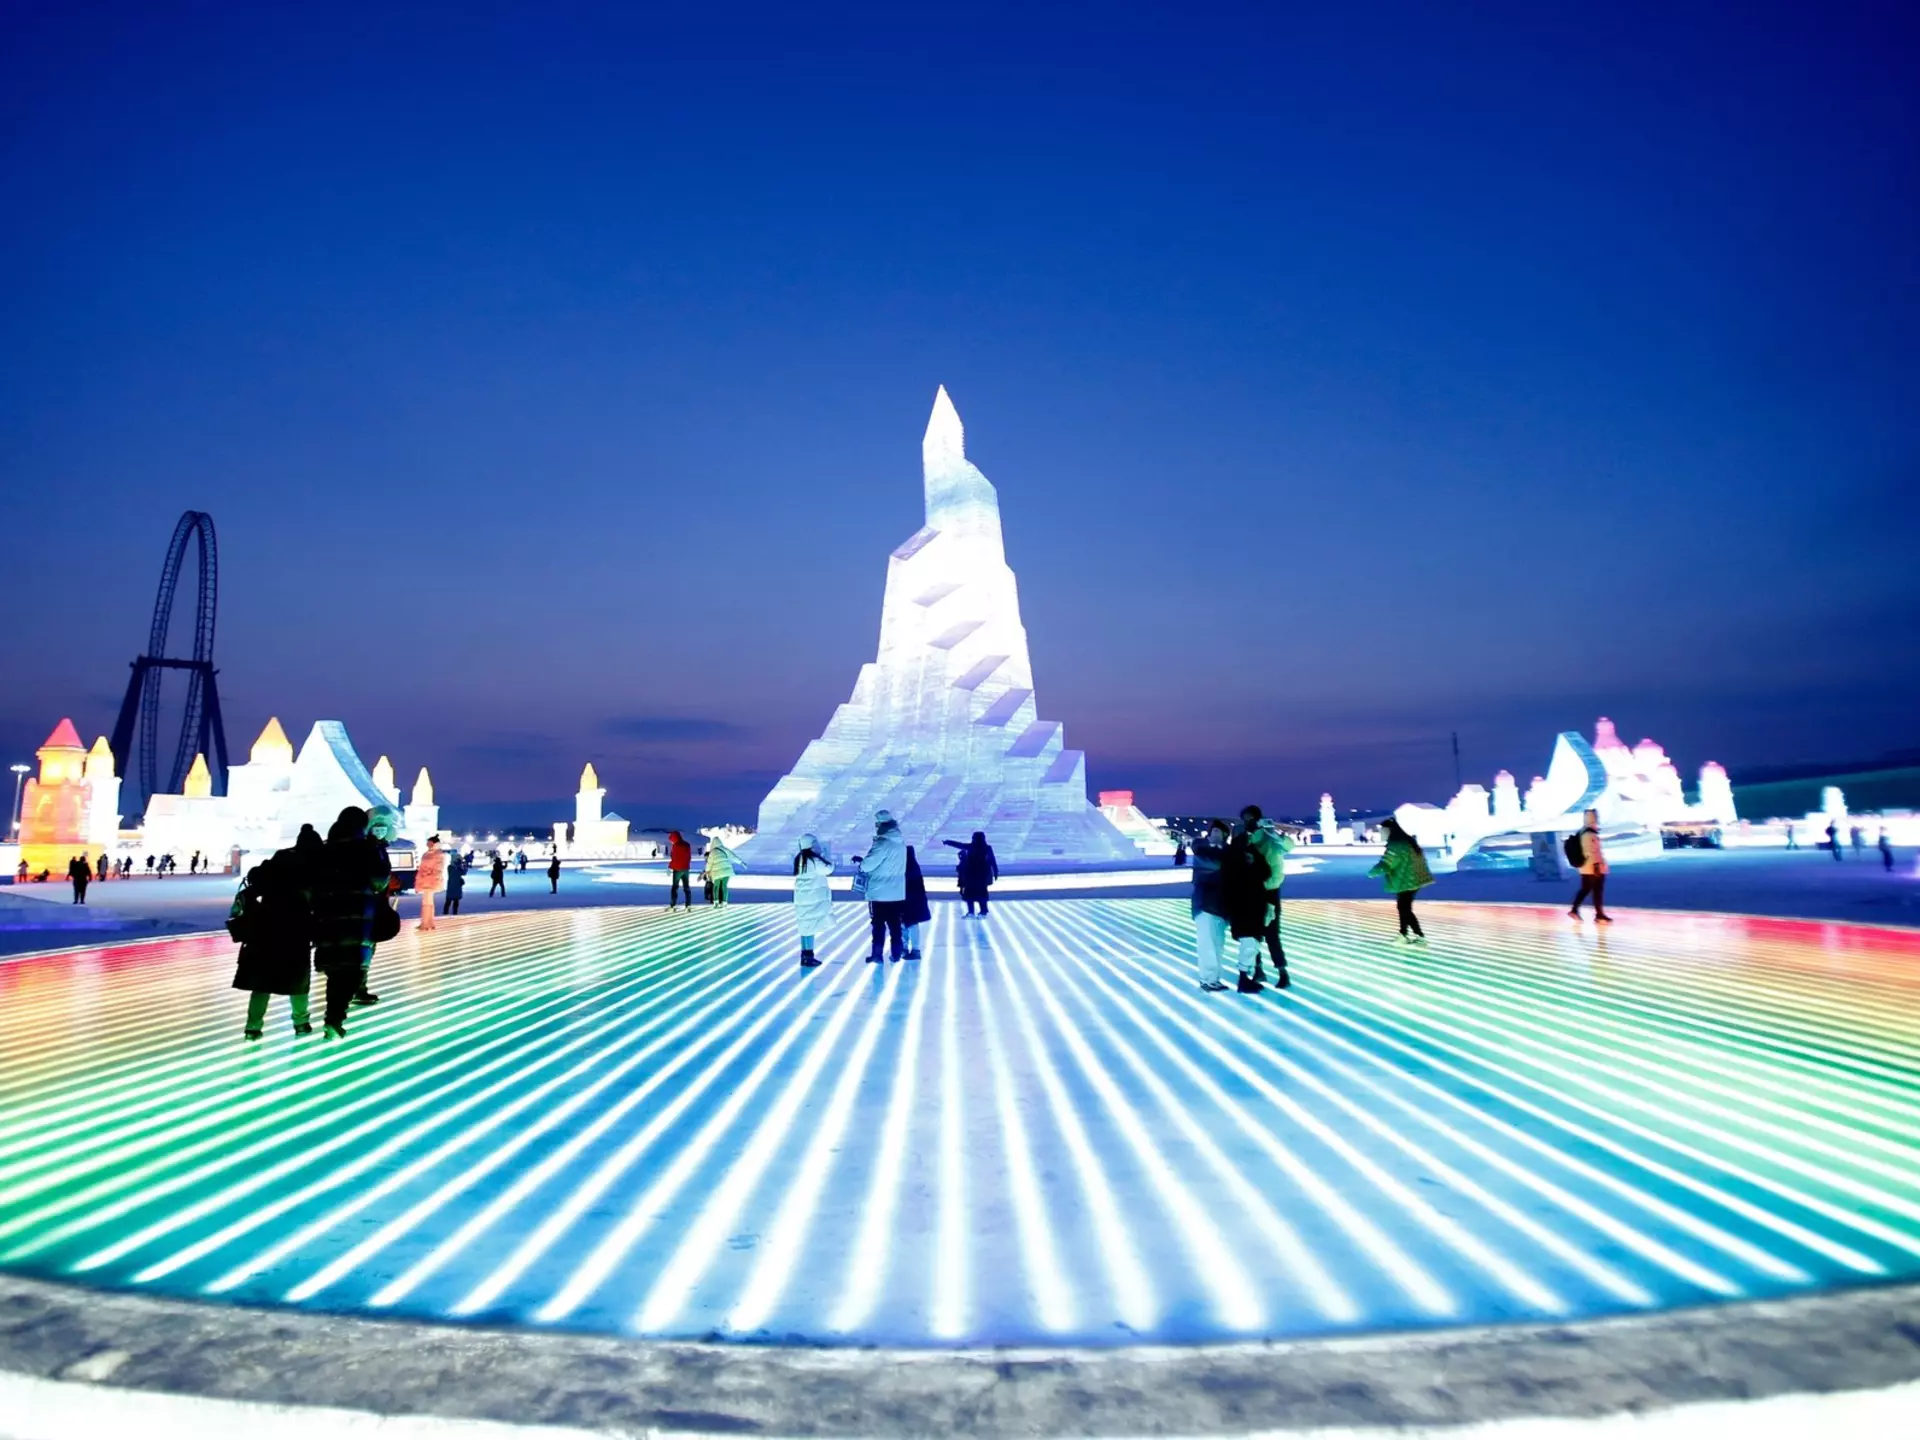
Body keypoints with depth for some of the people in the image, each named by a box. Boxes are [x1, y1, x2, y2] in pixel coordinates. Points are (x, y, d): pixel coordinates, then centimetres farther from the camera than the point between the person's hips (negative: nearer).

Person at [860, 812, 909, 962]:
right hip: (897, 892, 7)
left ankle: (877, 955, 8)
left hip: (880, 892, -7)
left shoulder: (883, 843, -19)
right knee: (895, 924, 13)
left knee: (879, 925, 3)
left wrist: (862, 865, 4)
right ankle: (896, 953, 17)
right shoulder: (901, 843, 8)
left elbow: (868, 865, -19)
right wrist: (866, 862, 13)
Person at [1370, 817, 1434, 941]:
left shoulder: (1395, 846, -21)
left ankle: (1421, 937, 1)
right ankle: (1403, 934, 24)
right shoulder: (1408, 841, 10)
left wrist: (1372, 872, -9)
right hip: (1414, 880, 10)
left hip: (1406, 882, -10)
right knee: (1403, 907, 17)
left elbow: (1384, 865, -25)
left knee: (1405, 910, 0)